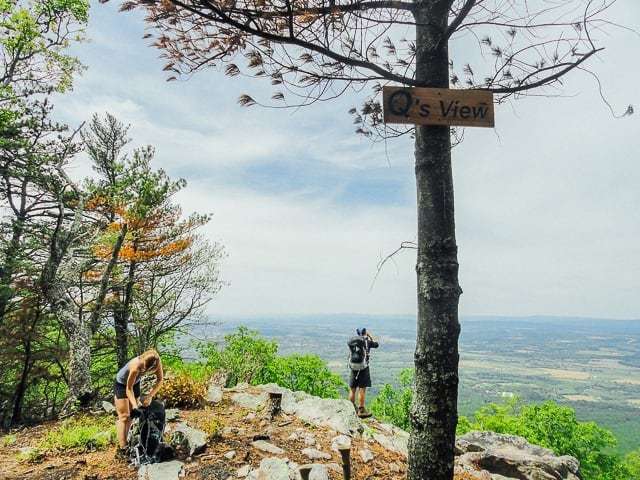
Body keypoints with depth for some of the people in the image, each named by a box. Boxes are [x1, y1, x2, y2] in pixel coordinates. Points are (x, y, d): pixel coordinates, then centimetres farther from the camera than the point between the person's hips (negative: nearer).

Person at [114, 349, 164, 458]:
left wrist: (150, 396, -22)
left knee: (131, 415, 11)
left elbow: (160, 380, -16)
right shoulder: (136, 366, -41)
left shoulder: (156, 362, -30)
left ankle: (123, 442, 25)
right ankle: (122, 449, -1)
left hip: (135, 383, 5)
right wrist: (135, 405, -36)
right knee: (124, 417, -5)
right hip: (122, 384, -5)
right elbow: (129, 388, -28)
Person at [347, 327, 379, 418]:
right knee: (362, 389, 0)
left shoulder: (351, 341, 4)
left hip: (353, 368, 4)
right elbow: (376, 344, 12)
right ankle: (361, 410, 3)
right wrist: (370, 336, 23)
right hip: (364, 368, -4)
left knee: (352, 389, 10)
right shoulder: (367, 341, -4)